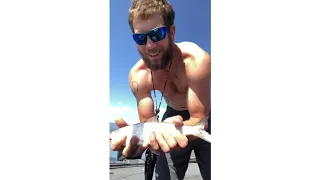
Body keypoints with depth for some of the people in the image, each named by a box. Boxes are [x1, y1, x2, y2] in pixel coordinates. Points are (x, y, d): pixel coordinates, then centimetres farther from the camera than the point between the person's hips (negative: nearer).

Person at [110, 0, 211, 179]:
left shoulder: (196, 60, -34)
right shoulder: (137, 76, -20)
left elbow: (200, 120, -32)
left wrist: (178, 129, -55)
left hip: (205, 118, -2)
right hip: (173, 117, 3)